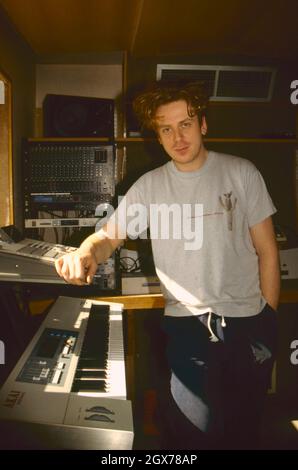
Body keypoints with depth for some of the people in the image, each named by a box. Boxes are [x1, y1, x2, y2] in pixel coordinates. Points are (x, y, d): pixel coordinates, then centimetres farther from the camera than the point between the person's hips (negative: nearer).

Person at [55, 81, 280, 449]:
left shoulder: (241, 173, -2)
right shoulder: (149, 186, 2)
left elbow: (266, 250, 1)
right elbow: (109, 236, 4)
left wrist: (269, 321, -1)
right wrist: (87, 251, -20)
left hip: (245, 321, 0)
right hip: (185, 323, 0)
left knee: (240, 432, 12)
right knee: (191, 433, -3)